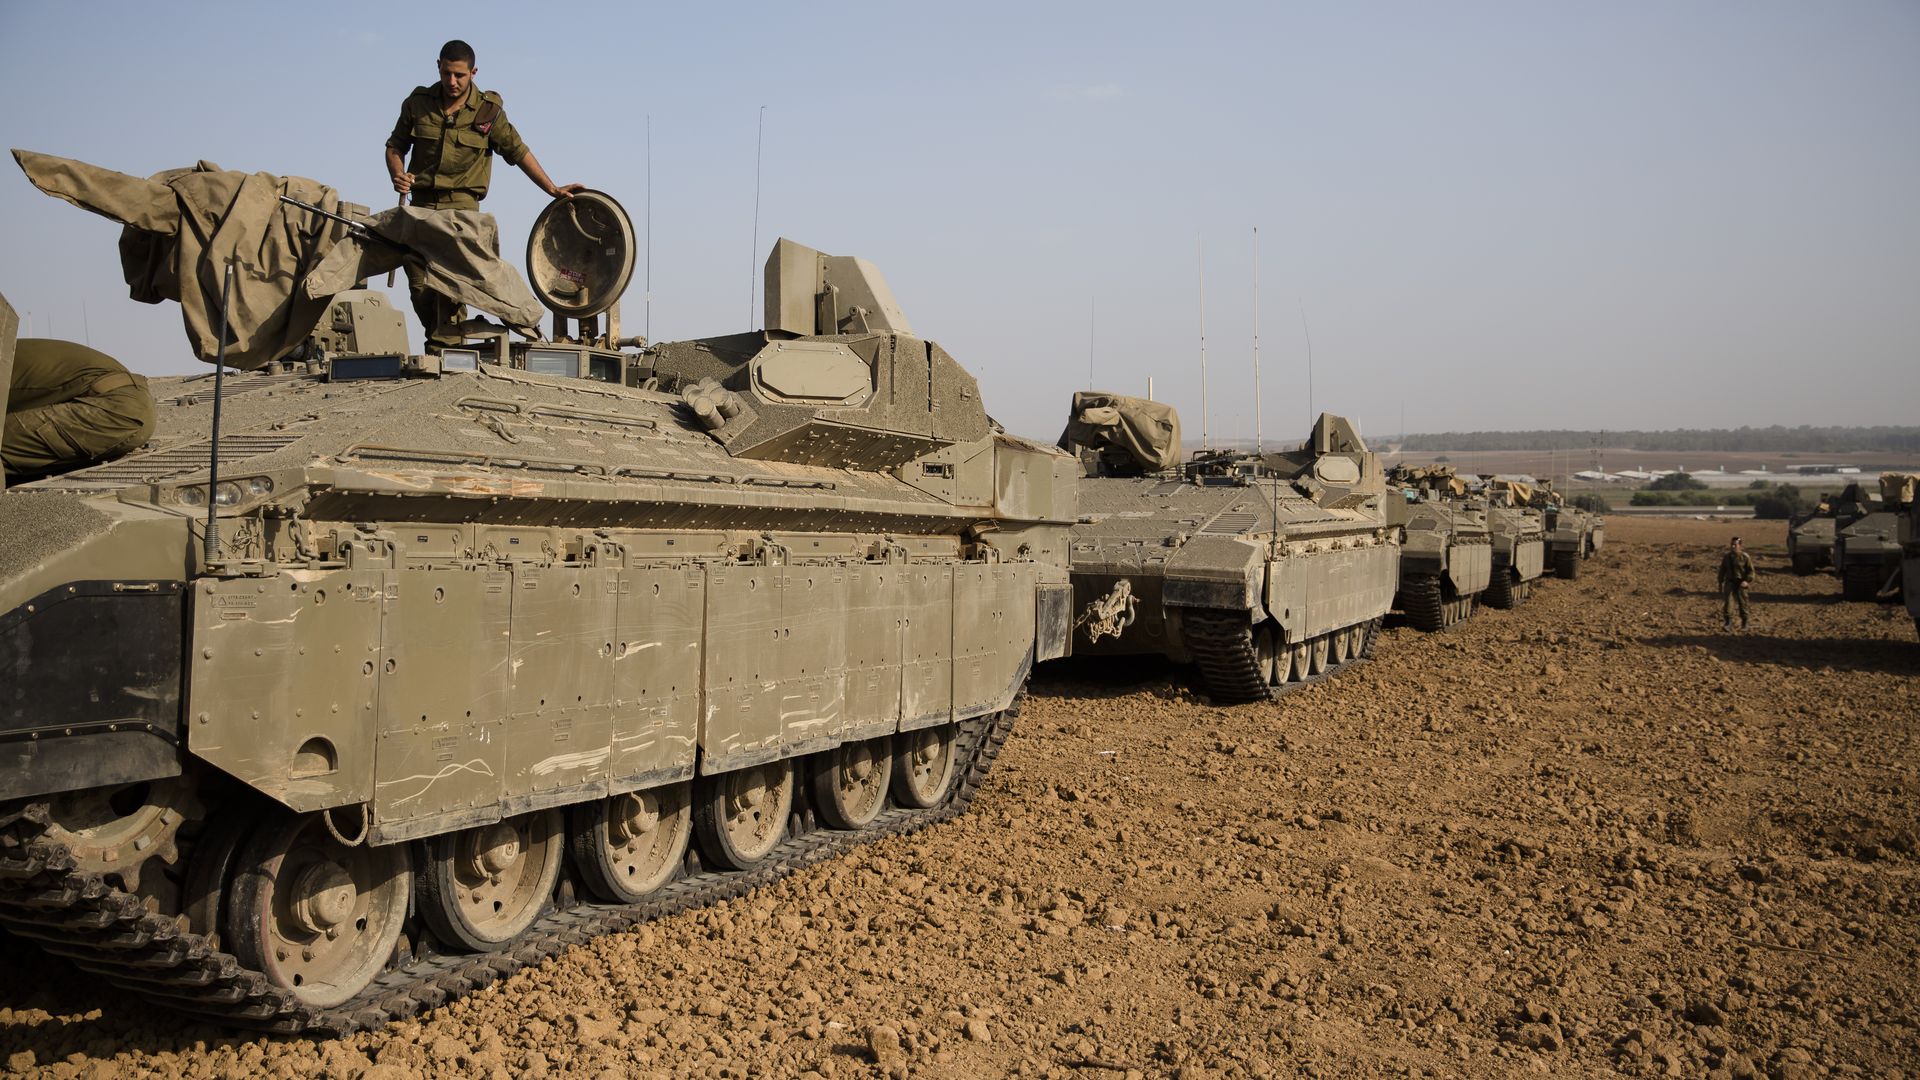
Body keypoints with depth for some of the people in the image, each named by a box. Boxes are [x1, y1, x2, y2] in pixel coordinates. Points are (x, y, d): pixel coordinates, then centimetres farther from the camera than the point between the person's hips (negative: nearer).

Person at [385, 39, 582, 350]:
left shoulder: (488, 110, 0)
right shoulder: (418, 103, 5)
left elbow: (518, 151, 8)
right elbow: (395, 146, 16)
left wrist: (553, 189, 8)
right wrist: (398, 175, -5)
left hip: (461, 204, -3)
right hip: (421, 203, 3)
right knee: (418, 283, -1)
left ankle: (445, 349, -17)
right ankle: (440, 338, 20)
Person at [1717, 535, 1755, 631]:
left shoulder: (1745, 557, -7)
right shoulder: (1726, 557, 4)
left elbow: (1751, 570, -5)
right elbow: (1722, 570, 13)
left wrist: (1747, 581, -19)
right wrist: (1720, 583, 12)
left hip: (1741, 583, -2)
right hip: (1730, 582, 2)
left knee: (1742, 603, 8)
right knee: (1727, 602, -12)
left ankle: (1744, 623, 24)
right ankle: (1728, 623, -13)